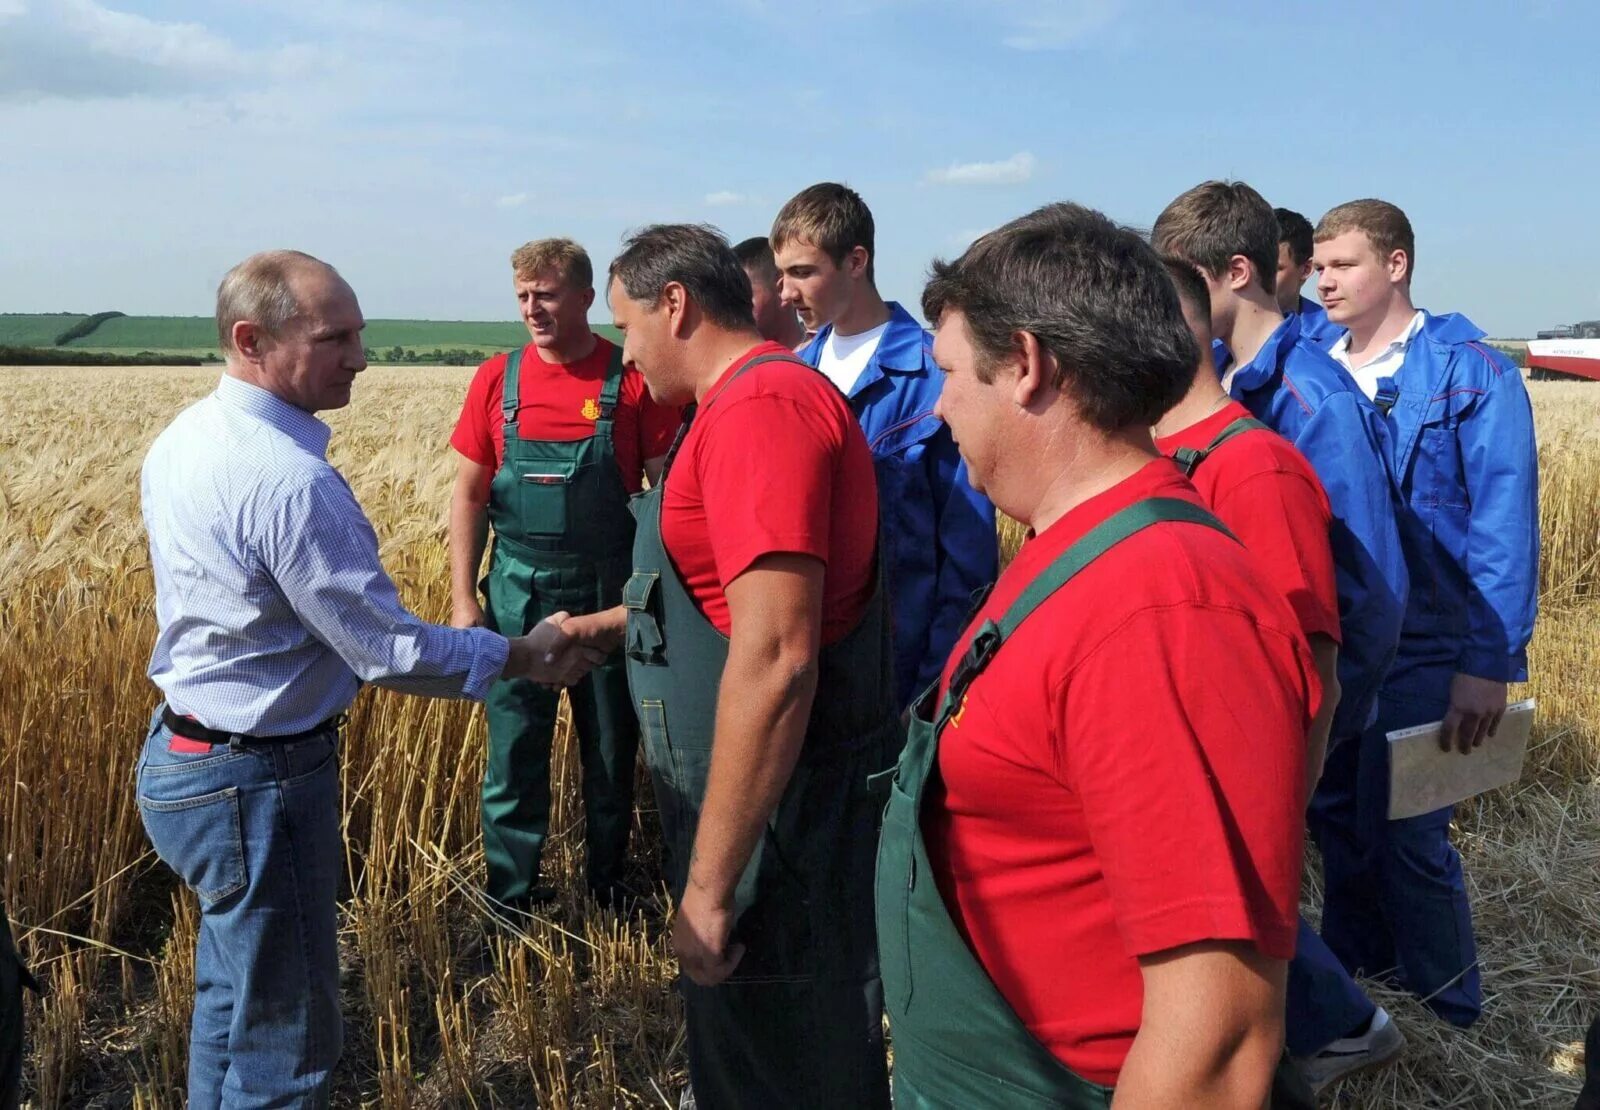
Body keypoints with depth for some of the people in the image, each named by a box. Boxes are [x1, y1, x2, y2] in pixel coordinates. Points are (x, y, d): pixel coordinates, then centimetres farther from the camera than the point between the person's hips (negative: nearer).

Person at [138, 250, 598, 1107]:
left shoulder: (181, 438, 4)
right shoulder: (289, 479, -26)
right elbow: (388, 653, -23)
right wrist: (523, 656, -11)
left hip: (182, 751, 10)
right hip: (257, 780, -10)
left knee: (234, 997, 24)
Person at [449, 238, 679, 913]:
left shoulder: (632, 379, -5)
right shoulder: (497, 380, 2)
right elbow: (469, 495, 5)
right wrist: (463, 599, 0)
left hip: (609, 597, -1)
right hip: (517, 596, 2)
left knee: (612, 755, 12)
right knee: (515, 754, 7)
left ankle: (609, 899, 30)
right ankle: (510, 903, 23)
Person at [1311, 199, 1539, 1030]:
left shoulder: (1470, 372, -9)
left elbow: (1504, 525, -13)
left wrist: (1490, 662, -18)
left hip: (1420, 641, -5)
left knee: (1404, 833, -1)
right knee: (1335, 812, 15)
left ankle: (1449, 1017, 21)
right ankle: (1351, 976, 36)